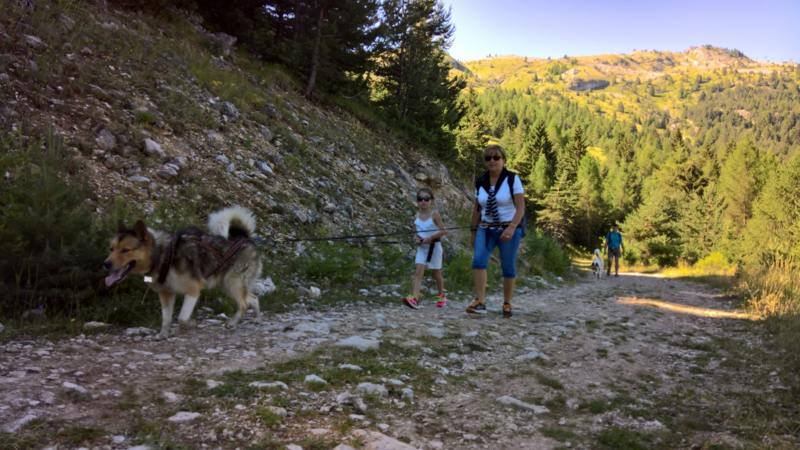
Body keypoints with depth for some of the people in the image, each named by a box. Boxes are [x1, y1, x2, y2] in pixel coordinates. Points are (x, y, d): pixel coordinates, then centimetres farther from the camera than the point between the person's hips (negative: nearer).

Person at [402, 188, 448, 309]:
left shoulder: (434, 214, -10)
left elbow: (443, 231, -13)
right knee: (418, 272, -12)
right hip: (421, 247, 4)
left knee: (436, 273, 12)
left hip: (434, 247, -3)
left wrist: (430, 237, -22)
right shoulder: (417, 215, 4)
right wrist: (416, 238, -6)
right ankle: (414, 298, -23)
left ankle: (442, 296, 34)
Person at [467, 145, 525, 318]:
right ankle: (480, 302, -21)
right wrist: (473, 231, 13)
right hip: (486, 229, 3)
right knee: (478, 260, -18)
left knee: (508, 267, 2)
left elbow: (521, 208, -11)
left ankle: (507, 304, 18)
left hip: (508, 229, -3)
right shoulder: (480, 182, 6)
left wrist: (511, 228, -23)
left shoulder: (512, 179, -7)